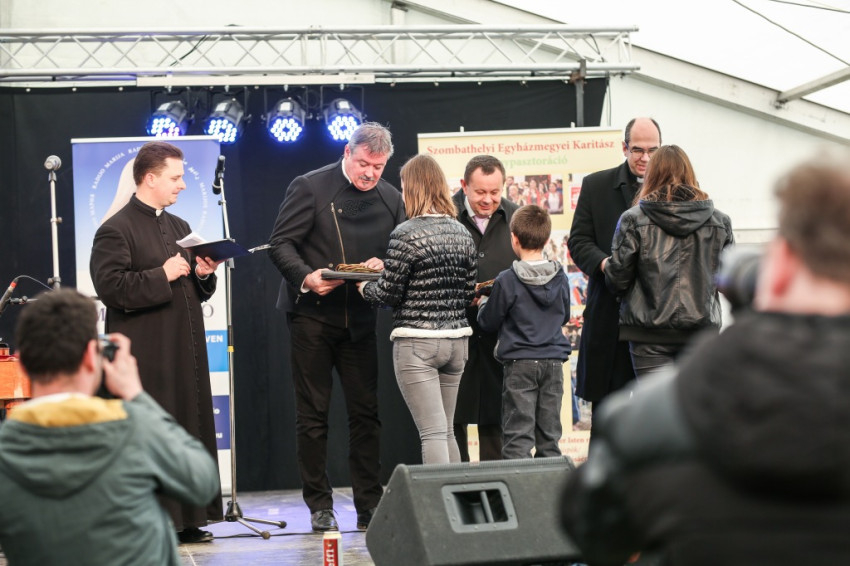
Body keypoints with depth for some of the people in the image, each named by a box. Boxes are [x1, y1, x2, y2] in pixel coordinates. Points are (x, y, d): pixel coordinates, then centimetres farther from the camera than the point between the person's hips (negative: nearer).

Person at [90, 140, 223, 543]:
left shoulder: (180, 227, 20)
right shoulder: (116, 230, -6)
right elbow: (110, 287, -17)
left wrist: (203, 274, 4)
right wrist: (162, 276, -18)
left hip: (186, 351, 8)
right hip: (145, 356, -8)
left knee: (191, 431, 8)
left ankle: (186, 518, 14)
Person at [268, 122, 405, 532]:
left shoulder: (391, 199, 8)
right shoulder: (310, 187, -5)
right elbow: (281, 243, -7)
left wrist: (382, 265, -9)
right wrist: (306, 277, -23)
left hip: (360, 318, 3)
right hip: (312, 314, -3)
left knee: (366, 412, 3)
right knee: (312, 413, 2)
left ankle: (369, 505, 10)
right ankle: (319, 506, 9)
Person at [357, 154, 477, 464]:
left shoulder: (405, 235, -12)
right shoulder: (462, 233, 7)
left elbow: (389, 294, -9)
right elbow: (469, 292, 11)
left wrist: (364, 286, 12)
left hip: (416, 344, -6)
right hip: (456, 340, 6)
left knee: (433, 433, -8)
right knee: (447, 432, 15)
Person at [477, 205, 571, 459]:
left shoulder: (507, 281, -12)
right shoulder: (560, 278, 1)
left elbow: (489, 322, -2)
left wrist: (483, 304, 19)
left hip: (520, 364, -4)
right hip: (554, 361, 4)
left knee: (518, 434, -4)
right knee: (549, 433, 12)